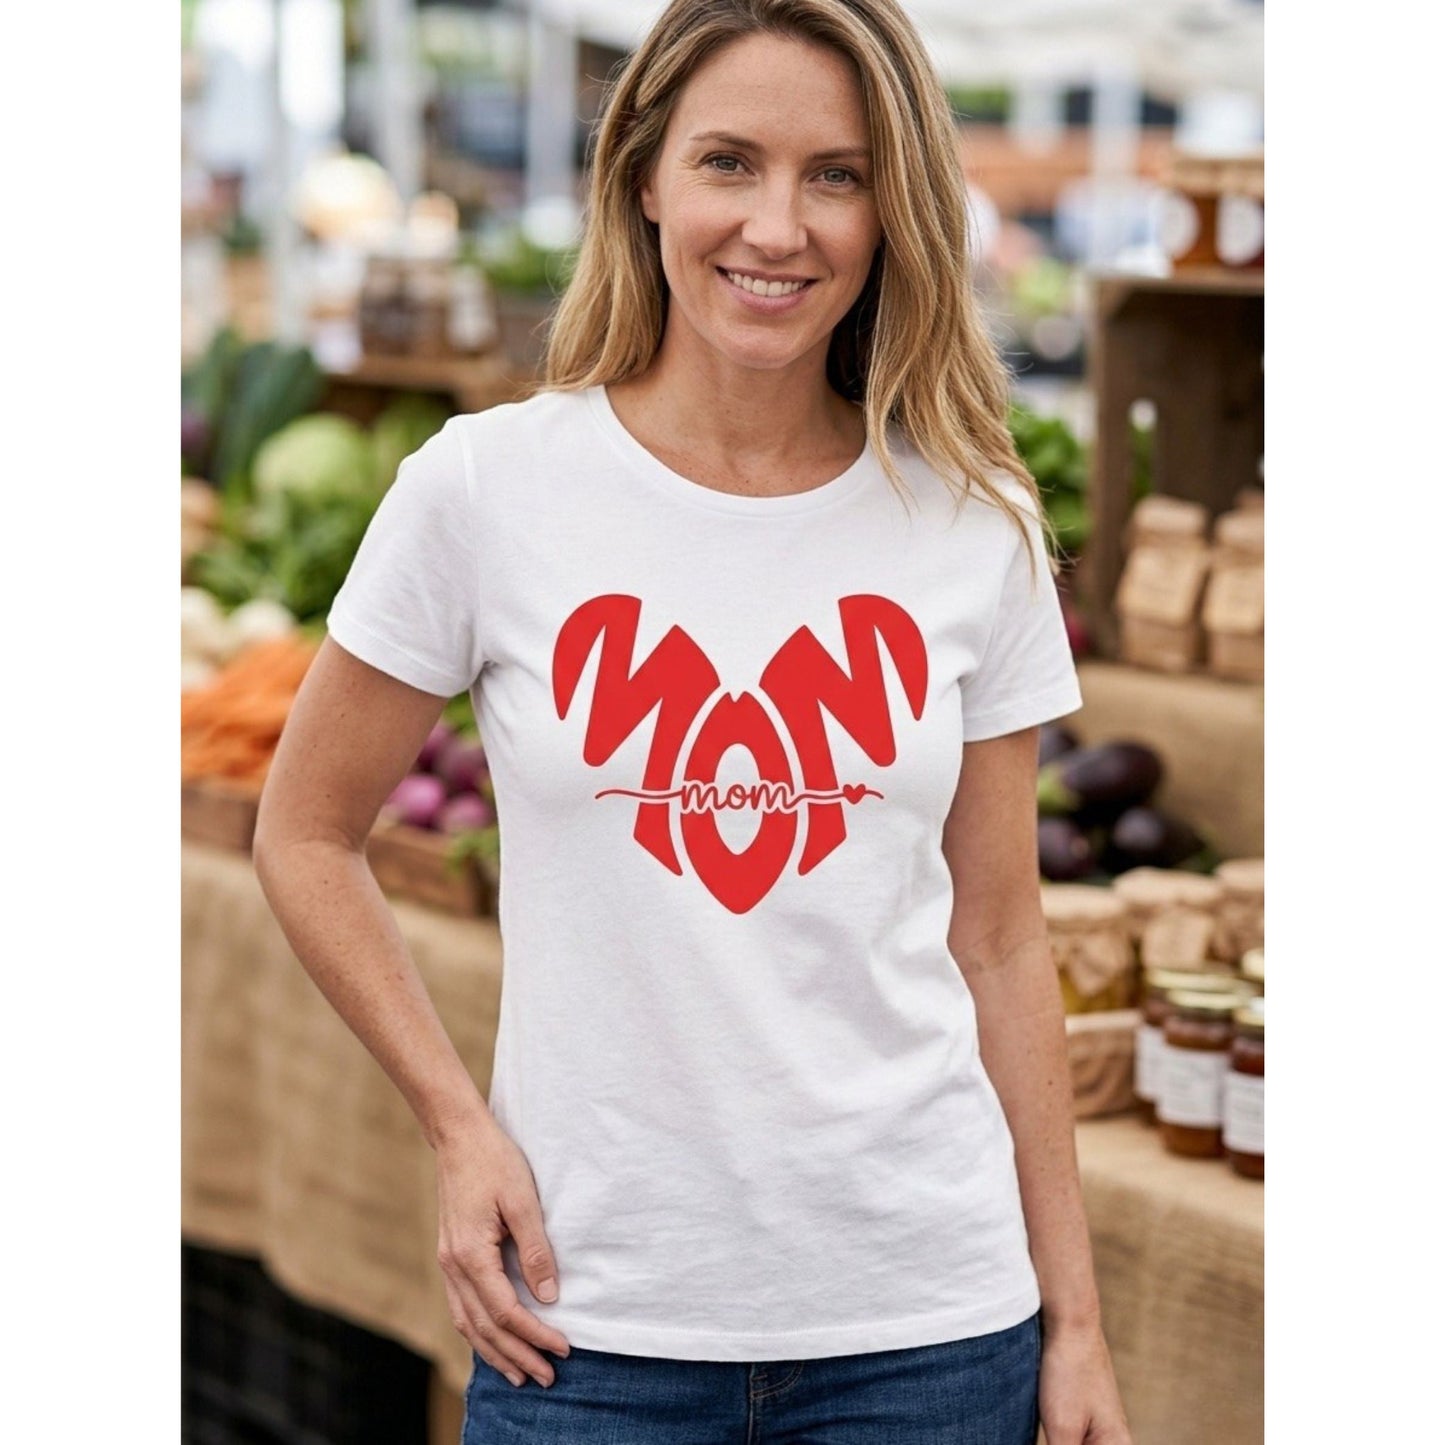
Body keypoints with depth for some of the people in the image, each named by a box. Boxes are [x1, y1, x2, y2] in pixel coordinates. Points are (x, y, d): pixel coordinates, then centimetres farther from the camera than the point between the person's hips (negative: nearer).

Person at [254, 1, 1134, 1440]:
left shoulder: (978, 525, 0)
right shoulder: (486, 487, -6)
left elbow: (999, 942, 5)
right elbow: (306, 835, 4)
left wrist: (1073, 1319, 6)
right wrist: (458, 1124, -5)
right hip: (591, 1320, -1)